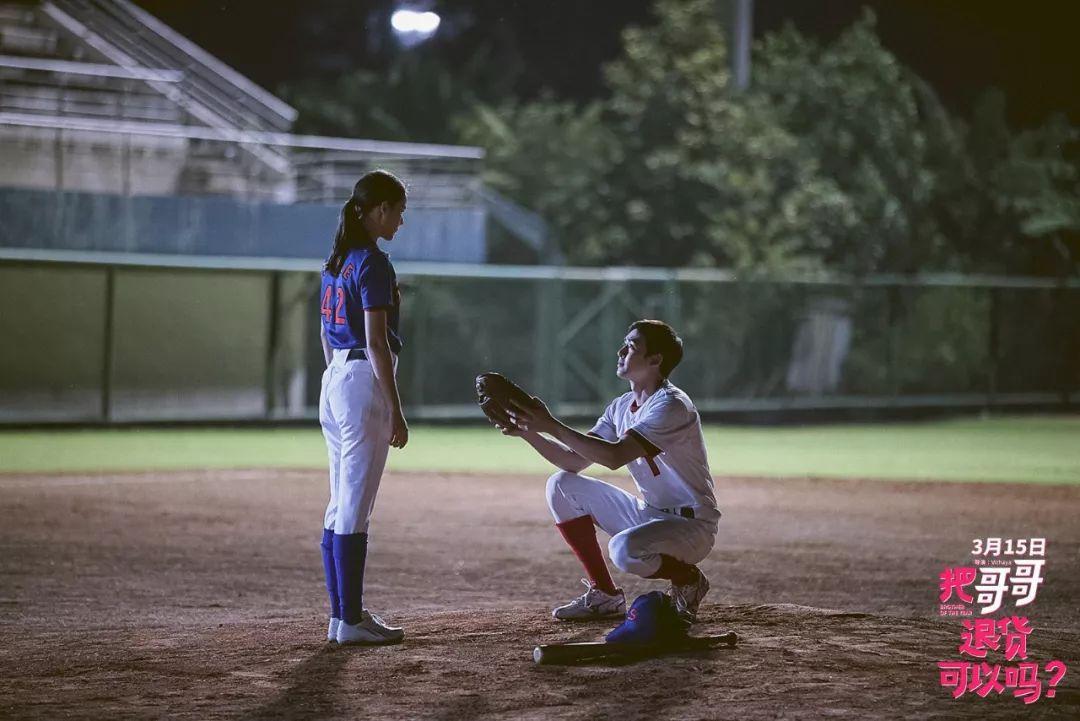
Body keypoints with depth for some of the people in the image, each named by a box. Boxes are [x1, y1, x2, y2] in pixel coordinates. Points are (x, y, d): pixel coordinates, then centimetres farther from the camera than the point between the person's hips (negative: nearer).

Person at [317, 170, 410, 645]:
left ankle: (341, 615, 16)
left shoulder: (336, 262, 13)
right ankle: (352, 621, -4)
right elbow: (376, 343, -18)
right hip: (364, 383, -9)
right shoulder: (373, 263, -14)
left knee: (340, 507, 12)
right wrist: (396, 412, -17)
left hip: (334, 383, 9)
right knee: (354, 511, -7)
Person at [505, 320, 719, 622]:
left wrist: (552, 425, -31)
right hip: (647, 515, 9)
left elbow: (614, 456, -32)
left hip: (691, 526, -9)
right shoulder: (621, 407, 7)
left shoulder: (671, 405, -21)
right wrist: (529, 433, -9)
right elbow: (575, 462, 5)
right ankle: (604, 594, 5)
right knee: (562, 485, 1)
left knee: (624, 549, -37)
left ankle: (688, 580, -3)